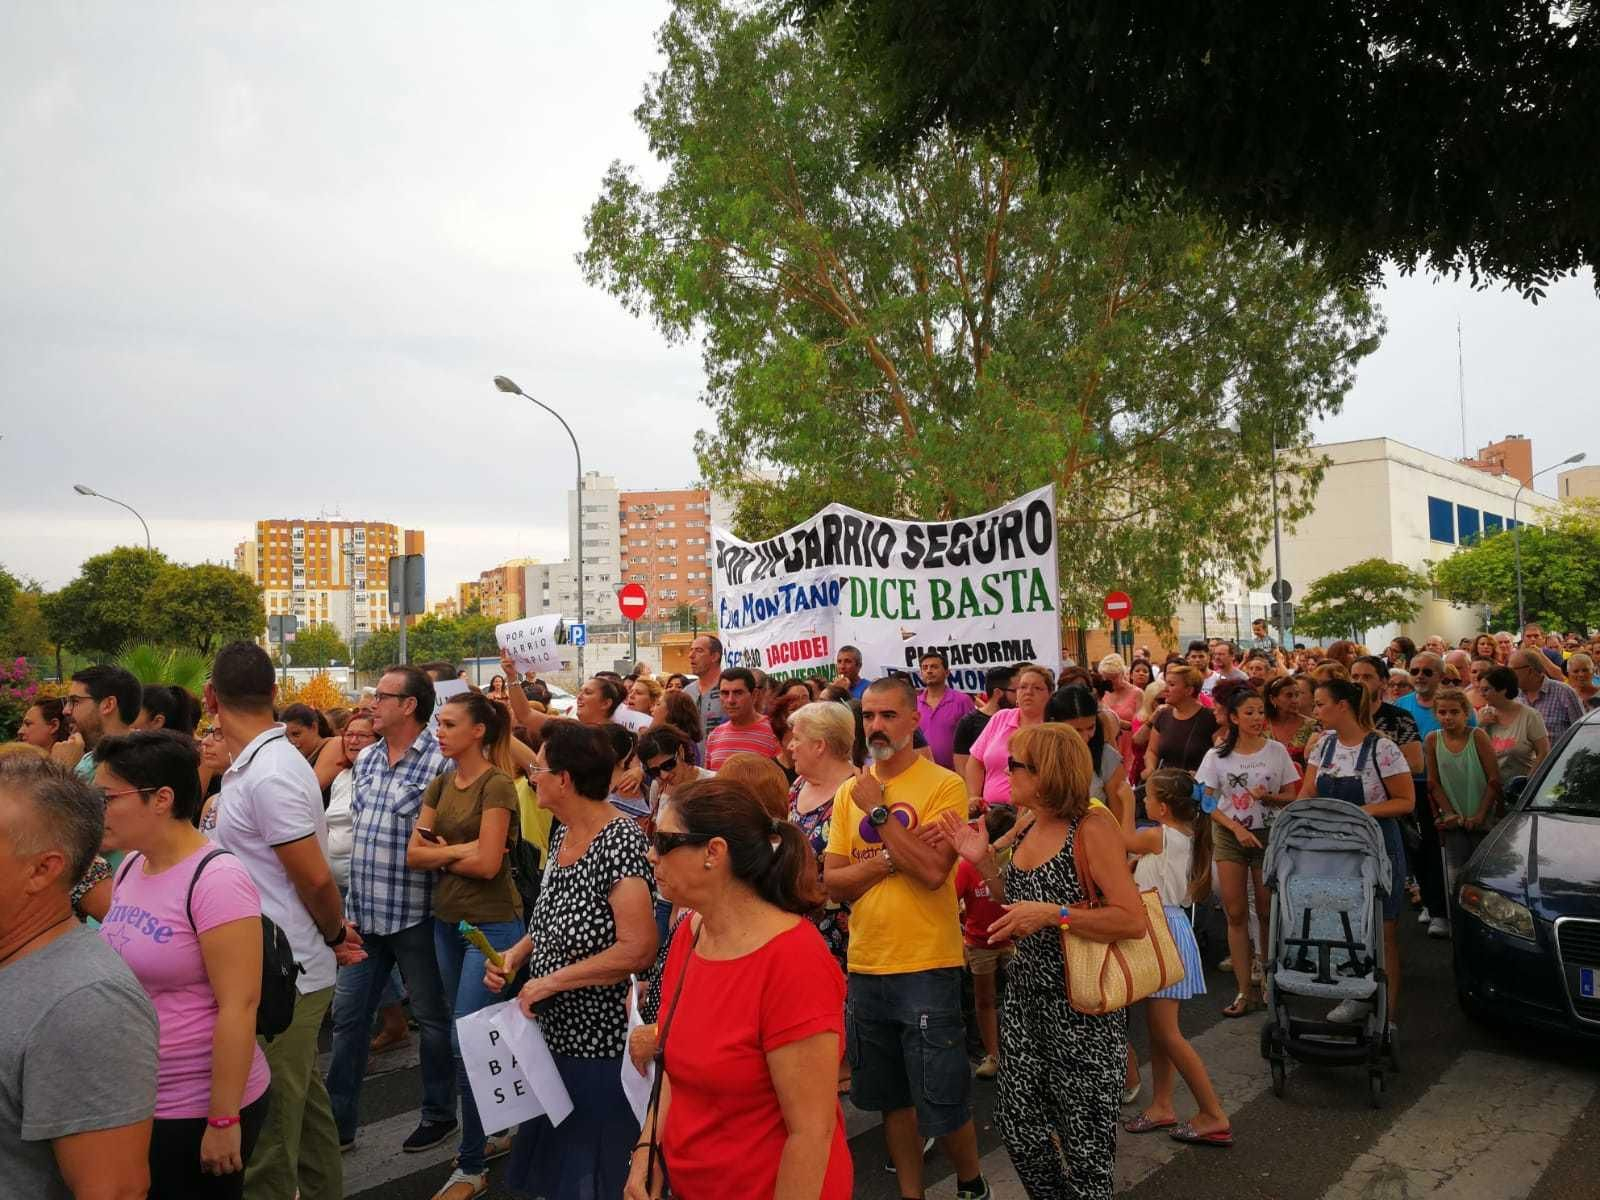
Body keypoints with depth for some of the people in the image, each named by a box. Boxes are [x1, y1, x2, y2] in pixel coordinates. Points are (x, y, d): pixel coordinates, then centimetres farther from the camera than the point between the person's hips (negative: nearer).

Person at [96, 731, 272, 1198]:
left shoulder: (216, 881, -22)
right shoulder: (129, 867, 3)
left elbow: (238, 1006, -22)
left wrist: (223, 1120, -21)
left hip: (197, 1108, -8)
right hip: (131, 1100, 8)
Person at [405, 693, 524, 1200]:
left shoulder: (496, 785, -14)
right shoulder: (440, 785, 7)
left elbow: (487, 864, -20)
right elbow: (414, 854, 2)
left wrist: (440, 851, -6)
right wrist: (458, 850, -12)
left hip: (490, 924, -7)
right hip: (447, 921, 7)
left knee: (467, 1042, -4)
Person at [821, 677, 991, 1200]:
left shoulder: (943, 786, -10)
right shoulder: (849, 792, 6)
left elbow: (932, 871, -22)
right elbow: (833, 883, 1)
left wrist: (879, 810, -17)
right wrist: (887, 861, -15)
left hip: (927, 967, -5)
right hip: (865, 967, 5)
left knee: (942, 1104, 5)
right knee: (893, 1098, 17)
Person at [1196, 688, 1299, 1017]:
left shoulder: (1276, 750, -1)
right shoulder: (1217, 755, -2)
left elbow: (1291, 797, 3)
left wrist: (1268, 797, -17)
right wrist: (1236, 828, -13)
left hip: (1268, 835, 0)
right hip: (1229, 836, 0)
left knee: (1267, 913, 5)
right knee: (1236, 914, 0)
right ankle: (1245, 991, 6)